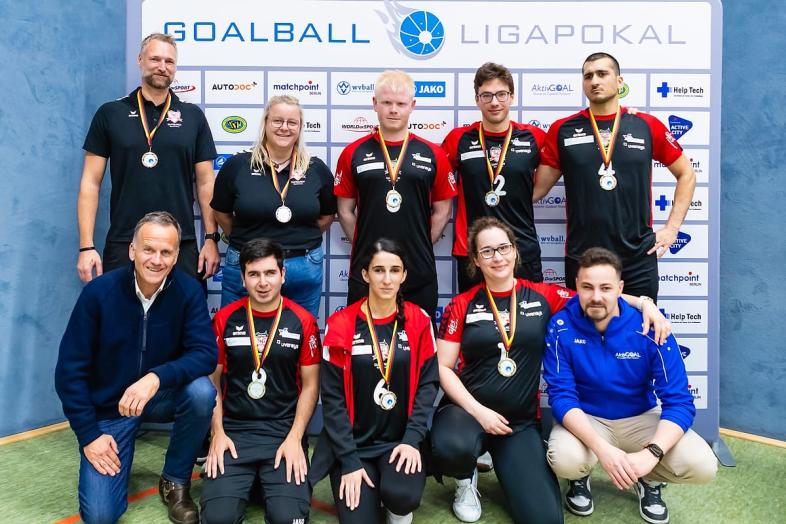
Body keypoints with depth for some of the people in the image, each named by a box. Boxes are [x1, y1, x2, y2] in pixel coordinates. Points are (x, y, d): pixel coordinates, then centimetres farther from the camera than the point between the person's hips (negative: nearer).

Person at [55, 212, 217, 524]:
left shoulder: (189, 291, -15)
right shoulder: (99, 292, -17)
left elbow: (206, 354, -22)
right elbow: (70, 370, -12)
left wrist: (156, 378, -39)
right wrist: (89, 434, -14)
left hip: (163, 397, 1)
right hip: (108, 407, -1)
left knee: (202, 391, -32)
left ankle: (175, 482, -5)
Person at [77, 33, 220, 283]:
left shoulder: (193, 116, 7)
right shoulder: (110, 114, 4)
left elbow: (205, 182, 7)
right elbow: (91, 182, 3)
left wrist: (211, 239, 0)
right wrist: (86, 246, -4)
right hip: (122, 246, 0)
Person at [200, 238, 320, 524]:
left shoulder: (302, 321, -2)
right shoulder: (225, 318, 1)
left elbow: (310, 385, 1)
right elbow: (212, 379, 7)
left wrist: (295, 438, -8)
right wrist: (218, 433, -3)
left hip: (284, 431, 0)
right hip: (233, 430, 1)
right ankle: (248, 480, 12)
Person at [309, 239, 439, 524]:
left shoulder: (418, 320, -2)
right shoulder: (341, 324, -7)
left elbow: (428, 382, -2)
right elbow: (332, 396, -7)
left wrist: (412, 438, -13)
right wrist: (349, 460, -11)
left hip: (401, 440, 1)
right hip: (352, 443, 0)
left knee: (402, 495, -26)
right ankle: (367, 490, 22)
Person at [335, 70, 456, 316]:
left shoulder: (433, 155, 2)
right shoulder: (354, 153, 1)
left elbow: (442, 210, 7)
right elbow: (346, 210, 5)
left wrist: (420, 247, 4)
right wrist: (365, 247, 3)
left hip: (419, 271, 1)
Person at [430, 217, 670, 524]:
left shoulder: (542, 296, 3)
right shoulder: (461, 306, -2)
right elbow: (443, 367, -3)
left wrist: (645, 303, -9)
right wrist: (478, 411, -14)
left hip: (521, 422, 2)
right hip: (467, 410, -1)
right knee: (453, 449, -37)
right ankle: (467, 480, 2)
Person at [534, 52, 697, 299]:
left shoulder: (647, 126, 2)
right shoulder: (563, 130, 1)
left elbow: (686, 174, 12)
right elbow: (537, 189, 2)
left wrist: (672, 228, 5)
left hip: (638, 258, 1)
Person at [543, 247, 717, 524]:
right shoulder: (561, 328, -19)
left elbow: (679, 401, -18)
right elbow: (561, 396, -20)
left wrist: (651, 453, -34)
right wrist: (601, 448, -35)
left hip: (641, 418, 2)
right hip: (584, 419, -1)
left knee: (702, 466, -20)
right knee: (565, 460, -33)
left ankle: (649, 479, 15)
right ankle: (580, 478, 7)